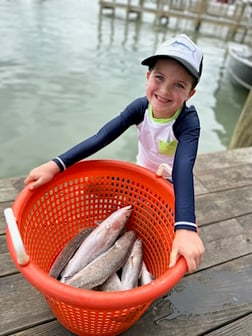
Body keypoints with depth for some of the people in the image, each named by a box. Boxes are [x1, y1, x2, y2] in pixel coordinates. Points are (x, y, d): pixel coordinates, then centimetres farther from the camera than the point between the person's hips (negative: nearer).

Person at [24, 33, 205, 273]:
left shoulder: (188, 121, -36)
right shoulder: (141, 107, -26)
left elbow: (183, 169, -50)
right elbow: (101, 138, -34)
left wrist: (185, 228, -63)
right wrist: (56, 165, -43)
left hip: (171, 184, -3)